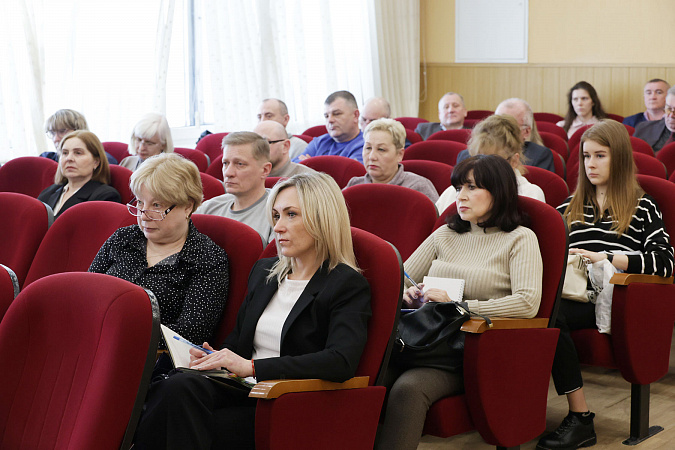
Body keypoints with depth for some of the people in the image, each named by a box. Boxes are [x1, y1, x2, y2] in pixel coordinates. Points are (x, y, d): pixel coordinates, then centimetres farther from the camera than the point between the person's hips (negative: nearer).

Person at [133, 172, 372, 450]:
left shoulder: (349, 286, -3)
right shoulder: (263, 271, 20)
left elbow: (341, 362, -20)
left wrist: (253, 366, -23)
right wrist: (216, 358, -1)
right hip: (241, 391, 6)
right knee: (180, 386, -30)